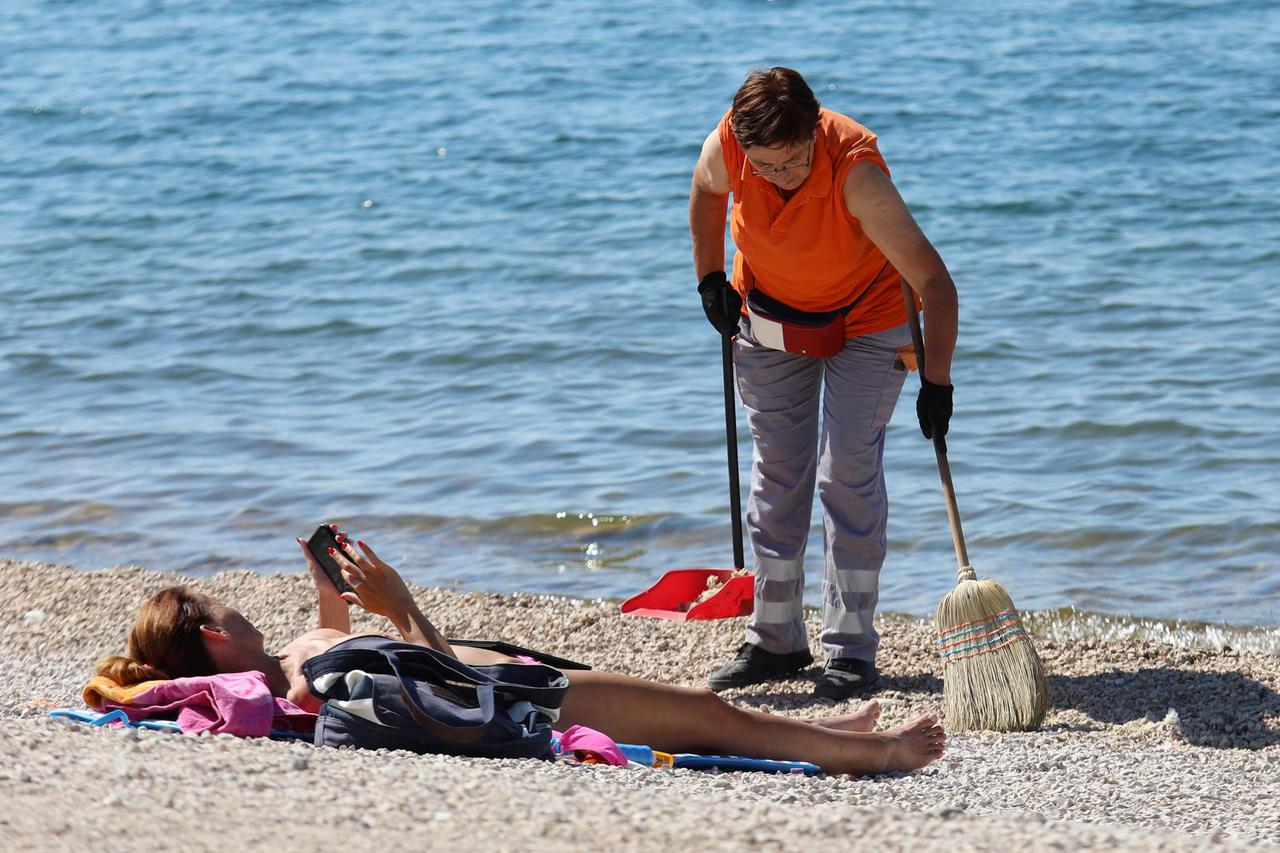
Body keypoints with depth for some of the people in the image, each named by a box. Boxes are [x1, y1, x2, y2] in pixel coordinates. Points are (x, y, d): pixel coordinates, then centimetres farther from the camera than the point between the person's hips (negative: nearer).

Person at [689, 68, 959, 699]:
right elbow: (707, 191, 3)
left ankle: (851, 647, -3)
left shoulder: (856, 171, -37)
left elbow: (934, 280, -38)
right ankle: (775, 640, 16)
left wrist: (936, 380, -45)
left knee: (849, 474, -10)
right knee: (776, 474, 7)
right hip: (767, 321, 4)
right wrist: (710, 280, 1)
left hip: (864, 321, -4)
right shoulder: (726, 147, -25)